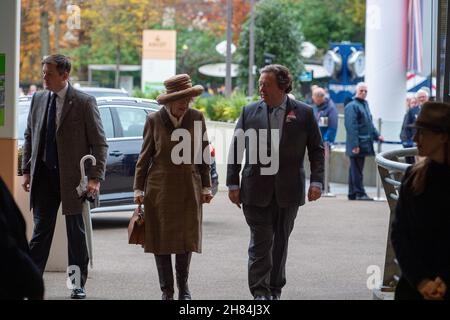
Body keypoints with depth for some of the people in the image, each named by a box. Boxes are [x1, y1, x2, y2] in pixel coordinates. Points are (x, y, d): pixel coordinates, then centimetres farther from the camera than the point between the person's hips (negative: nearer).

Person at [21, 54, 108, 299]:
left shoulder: (84, 102, -8)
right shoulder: (38, 99, 7)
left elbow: (99, 143, -8)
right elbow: (29, 137, 15)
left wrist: (95, 178, -15)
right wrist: (27, 171, 8)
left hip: (73, 177, -4)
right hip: (44, 176, 4)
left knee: (77, 232, 6)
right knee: (41, 229, 5)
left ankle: (79, 284, 15)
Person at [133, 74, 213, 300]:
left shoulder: (197, 118, 0)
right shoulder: (154, 120, -3)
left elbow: (203, 155, 7)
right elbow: (144, 157, 3)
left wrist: (206, 187, 6)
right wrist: (139, 189, 1)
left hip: (189, 189, 1)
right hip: (159, 189, -1)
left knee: (187, 239, 3)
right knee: (161, 240, 2)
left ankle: (183, 286, 21)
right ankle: (167, 291, 13)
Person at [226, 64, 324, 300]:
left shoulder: (304, 113, 1)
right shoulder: (249, 112, 2)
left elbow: (316, 150, 4)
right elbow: (236, 149, 4)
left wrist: (317, 181, -6)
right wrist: (233, 184, 0)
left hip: (288, 191, 1)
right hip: (256, 190, -1)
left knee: (280, 241, 10)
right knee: (261, 241, -4)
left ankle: (275, 290, 22)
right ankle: (260, 291, -1)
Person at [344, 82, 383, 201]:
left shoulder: (365, 104, 17)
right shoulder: (352, 106, -11)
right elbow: (351, 127, -17)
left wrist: (376, 135, 17)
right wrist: (355, 145, -21)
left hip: (364, 144, 9)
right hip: (357, 145, -9)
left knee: (356, 169, 12)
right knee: (357, 170, -5)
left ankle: (352, 193, 16)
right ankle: (360, 193, -5)